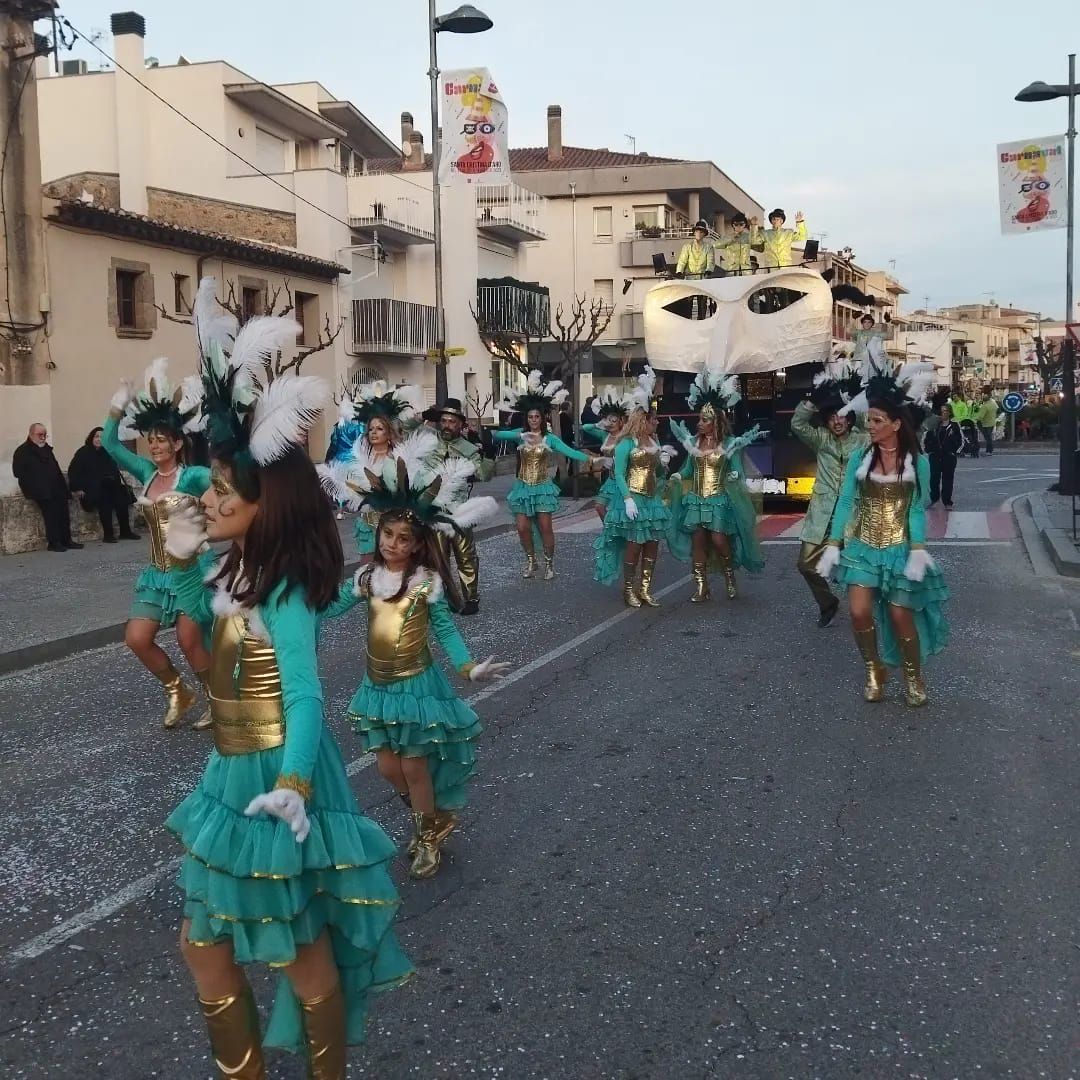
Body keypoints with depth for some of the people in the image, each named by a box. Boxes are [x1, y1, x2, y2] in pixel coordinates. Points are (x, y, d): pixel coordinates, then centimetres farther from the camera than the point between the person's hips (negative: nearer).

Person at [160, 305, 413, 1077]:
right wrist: (182, 561, 5)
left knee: (304, 950, 11)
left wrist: (293, 782, -45)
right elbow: (199, 615, 23)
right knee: (203, 943, 19)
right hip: (231, 776, 9)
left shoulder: (283, 592, -22)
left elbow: (304, 695, -31)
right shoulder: (234, 566, 2)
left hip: (276, 779, -9)